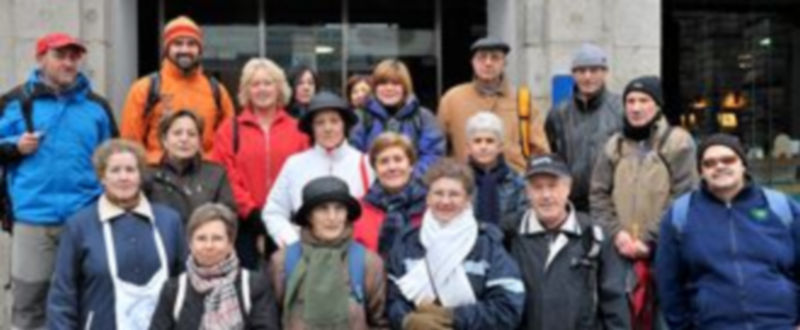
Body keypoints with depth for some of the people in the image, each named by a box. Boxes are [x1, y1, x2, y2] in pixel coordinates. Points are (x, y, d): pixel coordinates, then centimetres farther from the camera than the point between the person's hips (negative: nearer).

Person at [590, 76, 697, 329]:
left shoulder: (677, 142, 0)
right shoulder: (614, 146, 13)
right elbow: (599, 195, 11)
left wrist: (649, 239, -12)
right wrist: (616, 232, -5)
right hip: (621, 251, 4)